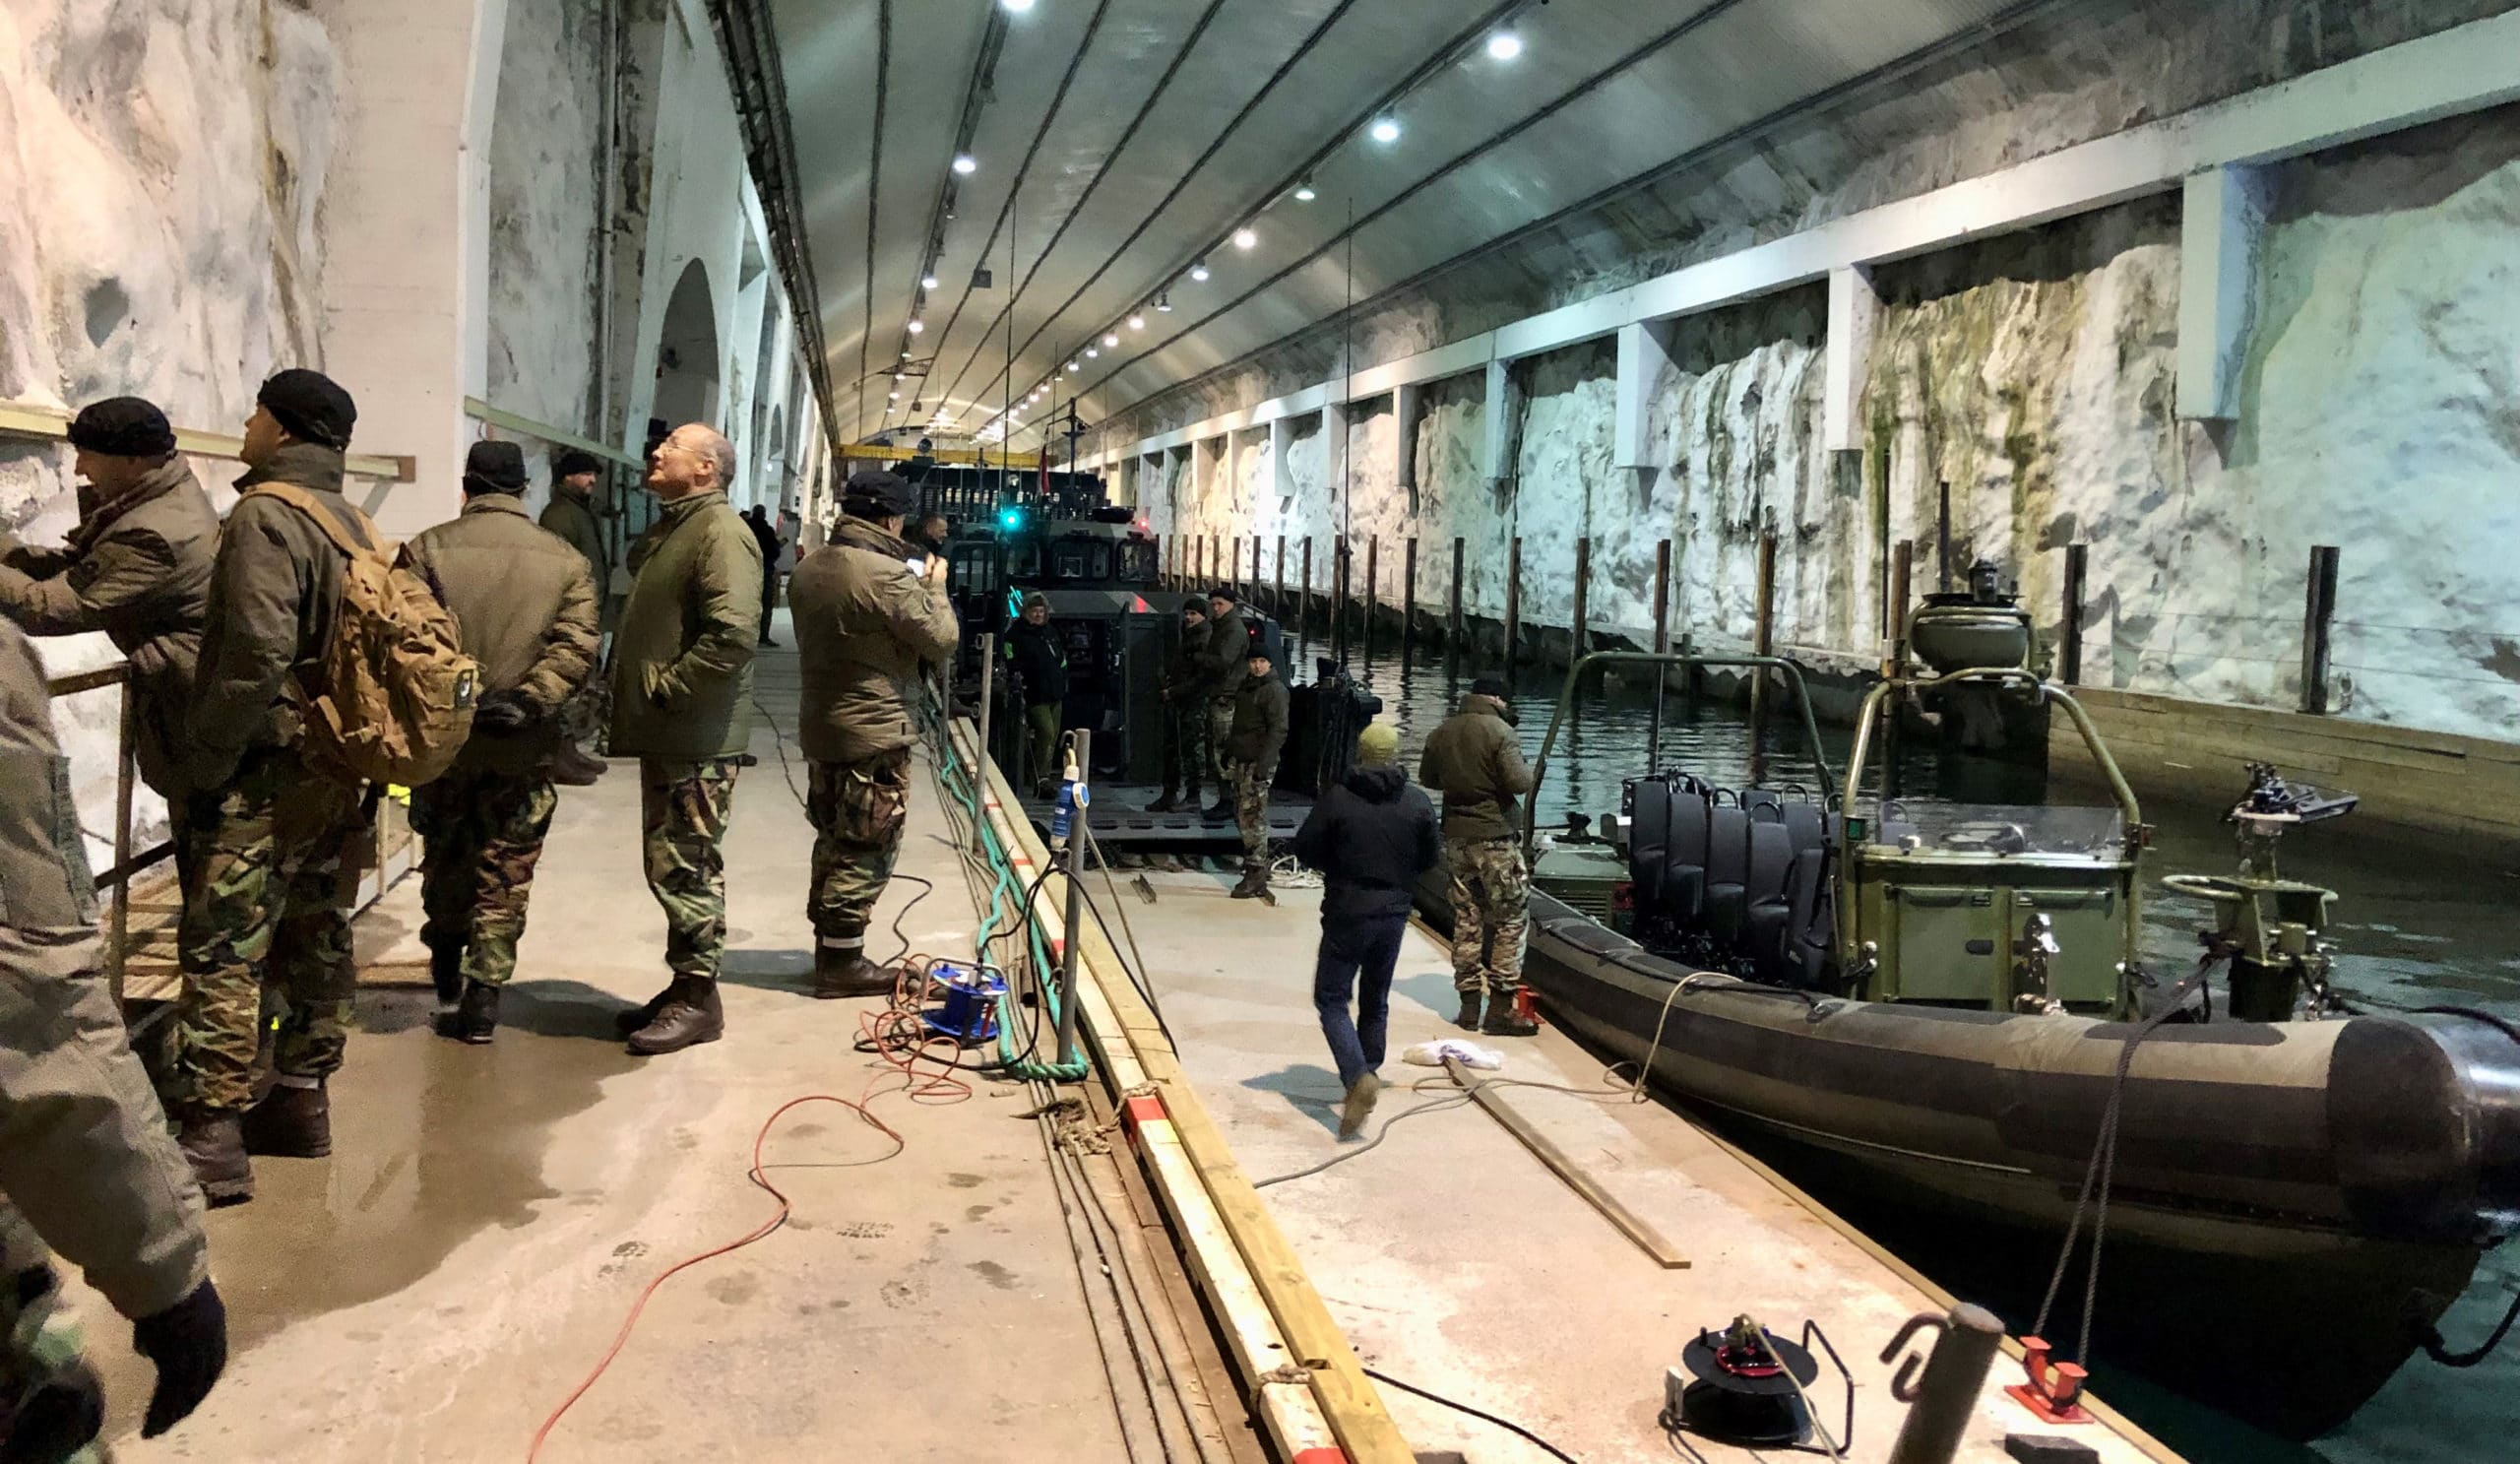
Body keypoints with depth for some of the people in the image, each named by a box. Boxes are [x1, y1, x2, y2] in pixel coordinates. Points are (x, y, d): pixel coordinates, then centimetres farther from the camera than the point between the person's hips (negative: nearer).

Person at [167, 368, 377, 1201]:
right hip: (340, 768, 8)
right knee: (317, 938, 14)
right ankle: (300, 1103, 24)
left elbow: (257, 652, -22)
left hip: (269, 769, -8)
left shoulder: (266, 513, -13)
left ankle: (210, 1141, -4)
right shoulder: (356, 524, 11)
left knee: (221, 951, -5)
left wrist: (207, 763, -15)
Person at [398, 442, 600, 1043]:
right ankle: (482, 996, 9)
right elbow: (576, 645, -11)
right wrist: (529, 701, -15)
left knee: (445, 859, 21)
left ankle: (446, 971, 36)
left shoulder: (428, 550, -3)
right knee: (505, 876, 9)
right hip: (523, 748, 0)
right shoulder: (565, 560, 0)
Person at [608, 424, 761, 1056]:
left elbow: (734, 633, -27)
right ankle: (683, 985, 27)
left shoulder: (720, 533, -14)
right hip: (663, 732, 10)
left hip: (696, 737, -10)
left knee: (686, 868, -4)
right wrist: (638, 698, 14)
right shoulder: (670, 529, 18)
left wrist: (667, 688, -18)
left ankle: (698, 1000, 7)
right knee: (671, 866, 16)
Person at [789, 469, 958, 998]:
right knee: (868, 851, 1)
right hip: (875, 735, -9)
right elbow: (942, 641, -15)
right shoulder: (888, 575, -20)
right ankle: (842, 963, 6)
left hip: (822, 729, 9)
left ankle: (828, 947, 28)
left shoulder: (808, 571, 7)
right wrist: (934, 587, 2)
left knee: (834, 840, 18)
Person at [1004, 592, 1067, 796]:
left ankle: (1046, 775, 19)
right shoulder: (1015, 633, -6)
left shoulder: (1051, 632, 17)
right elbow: (1011, 664, -11)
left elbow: (1062, 661, 25)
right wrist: (1020, 683, -17)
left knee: (1053, 736, 9)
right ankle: (1041, 779, -15)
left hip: (1055, 695, 8)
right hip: (1035, 695, -8)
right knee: (1046, 733, -18)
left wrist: (1063, 684, 18)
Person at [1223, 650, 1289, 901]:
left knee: (1252, 816, -9)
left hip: (1258, 762, -9)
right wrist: (1229, 752, 22)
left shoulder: (1275, 690, -11)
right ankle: (1258, 867, 22)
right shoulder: (1246, 685, 15)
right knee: (1241, 815, 12)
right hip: (1241, 760, 9)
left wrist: (1264, 763, -22)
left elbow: (1278, 730, -16)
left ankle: (1255, 876, -5)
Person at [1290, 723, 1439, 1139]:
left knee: (1332, 999, 3)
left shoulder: (1338, 799, -12)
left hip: (1347, 915, -4)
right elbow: (1431, 857, 5)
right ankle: (1367, 1076, 28)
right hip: (1394, 915, 4)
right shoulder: (1417, 801, -4)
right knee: (1375, 1001, 19)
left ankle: (1358, 1077, -17)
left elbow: (1304, 848, -6)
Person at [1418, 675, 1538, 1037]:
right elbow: (1519, 783, -18)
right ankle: (1500, 1009, -3)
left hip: (1456, 835, 6)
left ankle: (1469, 1006, 15)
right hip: (1495, 834, -6)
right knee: (1511, 918, 1)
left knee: (1466, 919, 12)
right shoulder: (1498, 730, -12)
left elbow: (1427, 777, 18)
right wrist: (1529, 770, 3)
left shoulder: (1442, 732, 7)